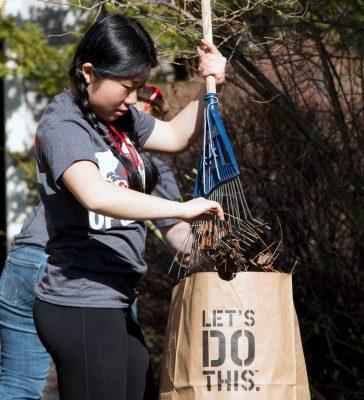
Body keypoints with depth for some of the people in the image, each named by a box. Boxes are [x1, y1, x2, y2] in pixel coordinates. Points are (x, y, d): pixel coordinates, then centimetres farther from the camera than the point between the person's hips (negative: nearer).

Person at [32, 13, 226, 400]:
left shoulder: (118, 116, 13)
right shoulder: (61, 125, -15)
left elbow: (175, 136, 28)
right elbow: (96, 194, -32)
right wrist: (182, 208, -28)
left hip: (113, 307, 9)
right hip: (81, 308, -9)